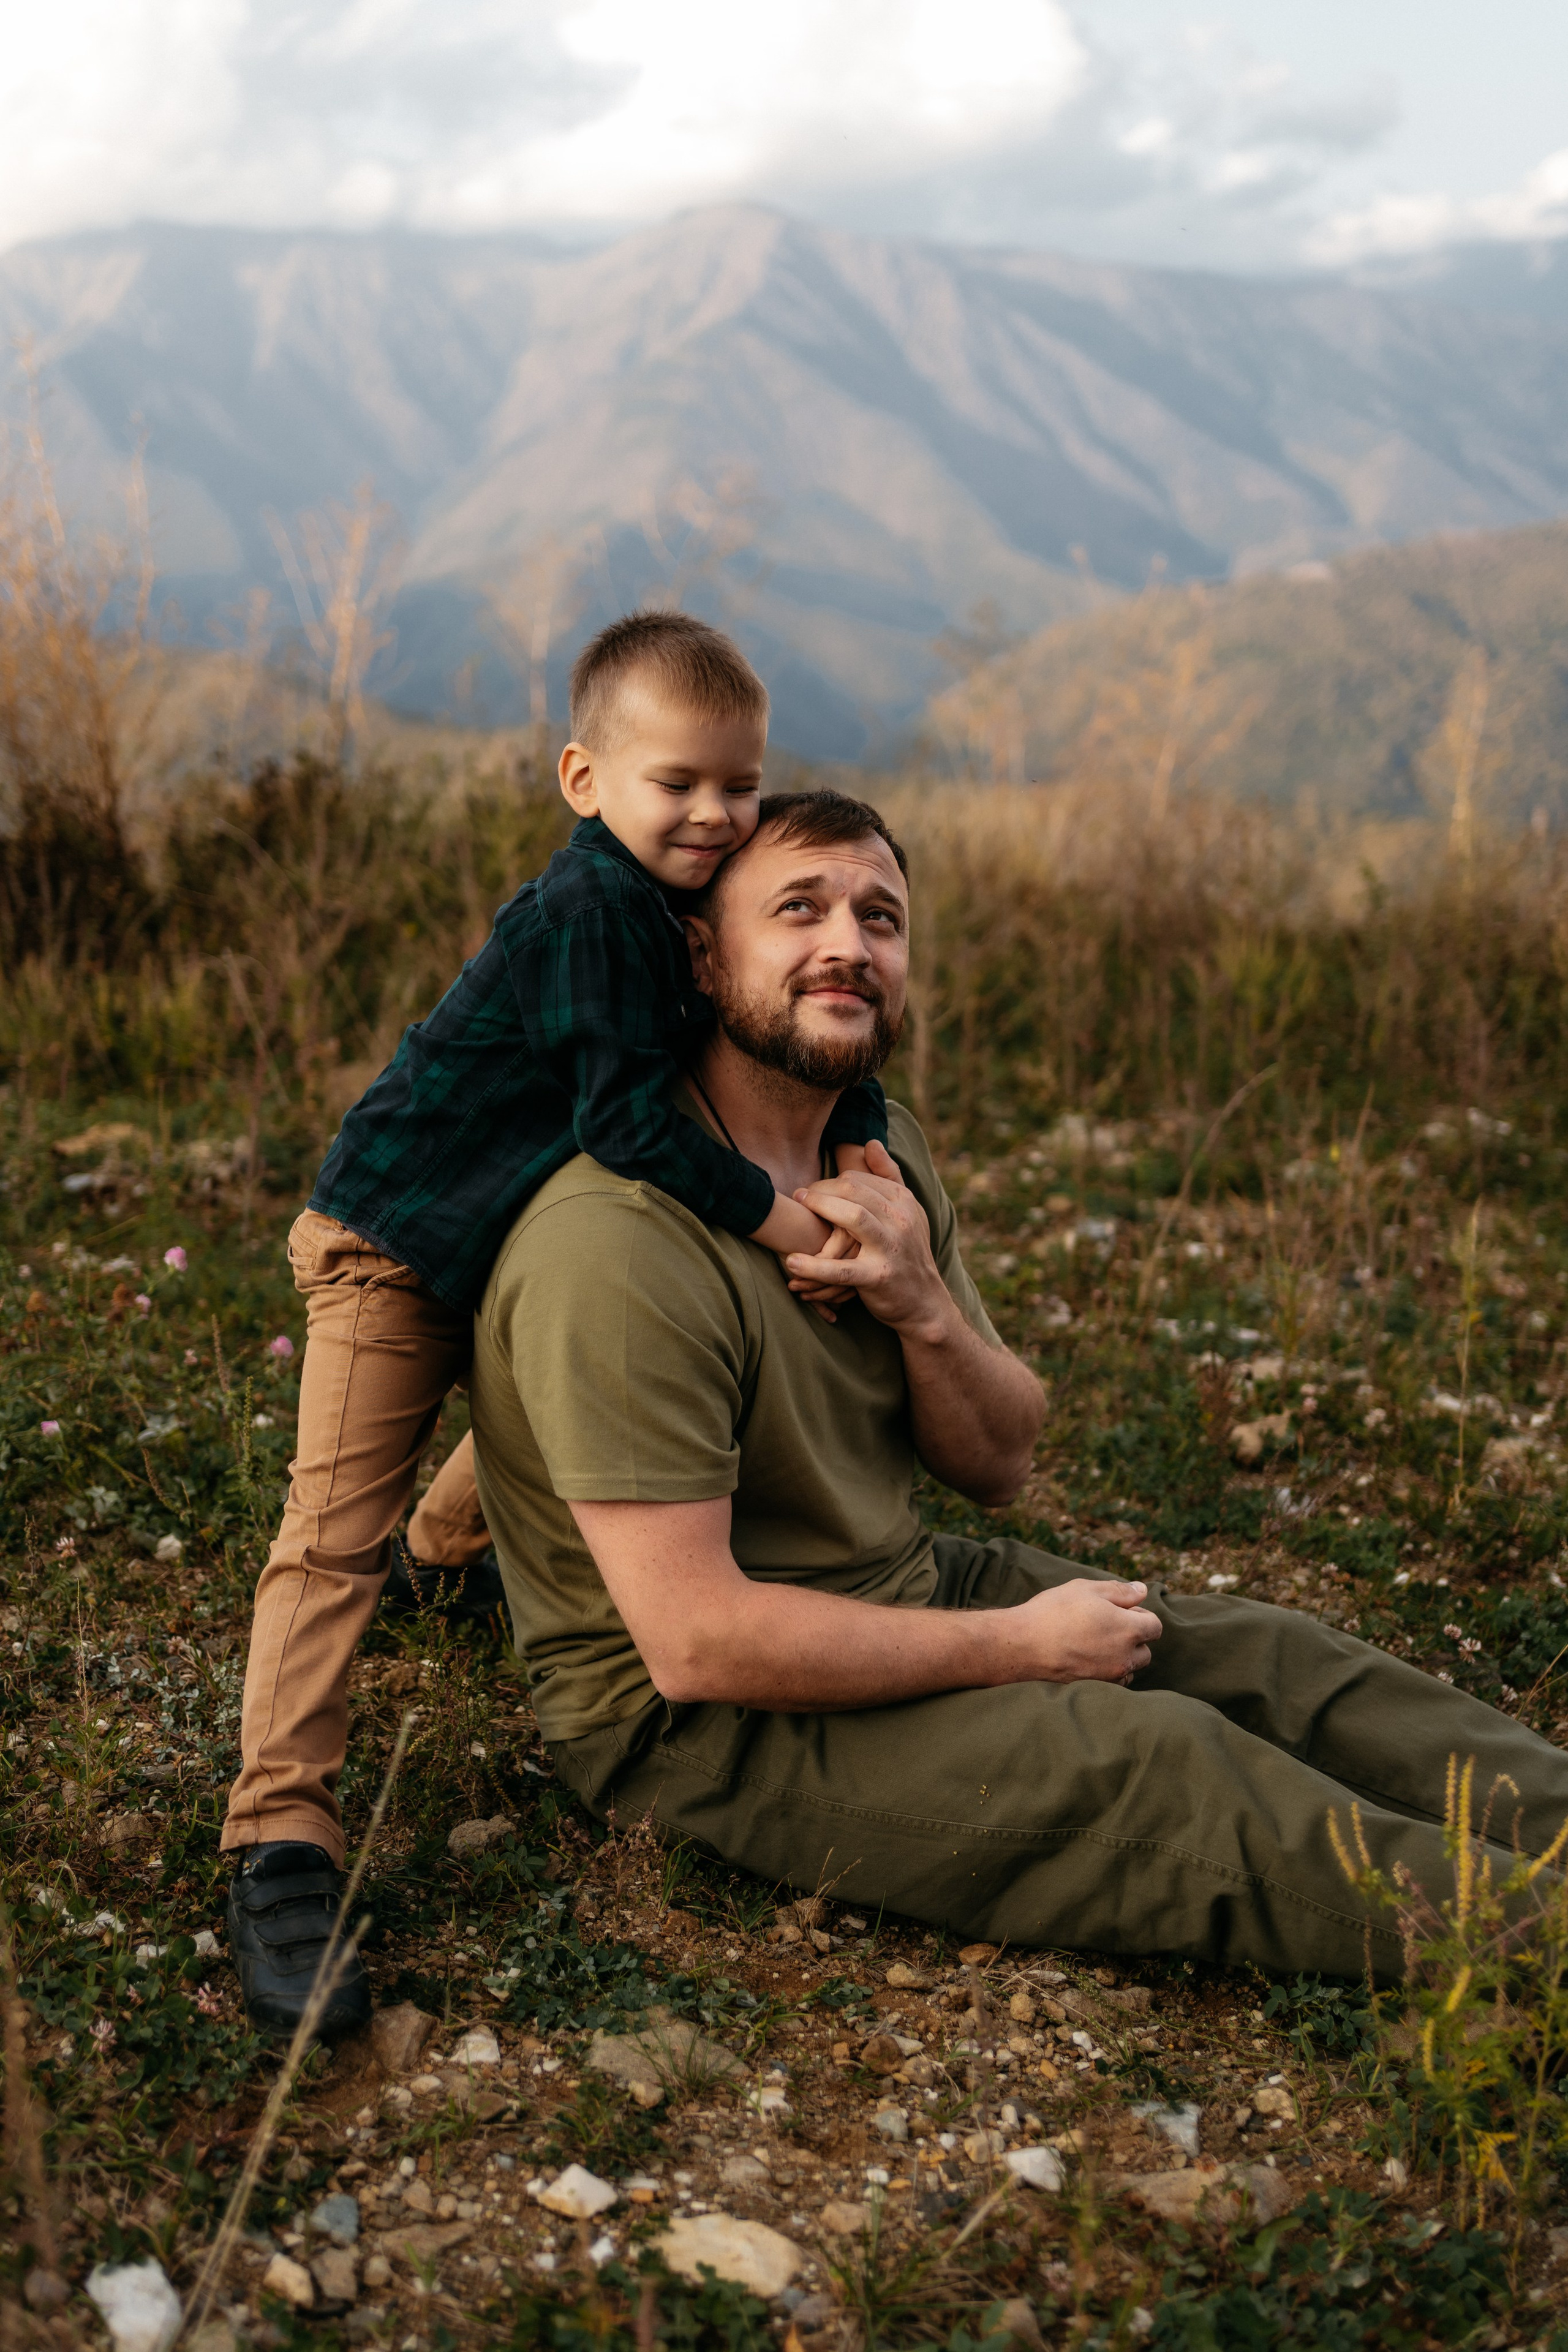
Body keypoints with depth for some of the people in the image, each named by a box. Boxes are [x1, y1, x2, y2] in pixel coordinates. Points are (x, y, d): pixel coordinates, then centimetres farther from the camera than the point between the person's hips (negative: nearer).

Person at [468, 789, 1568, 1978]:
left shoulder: (879, 1153, 2)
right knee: (1168, 1765, -21)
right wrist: (1018, 1646, -19)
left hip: (908, 1588, 9)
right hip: (701, 1716, -8)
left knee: (1276, 1659, -3)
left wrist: (924, 1308, -18)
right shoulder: (619, 1244, -27)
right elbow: (697, 1643, -28)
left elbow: (998, 1463, 6)